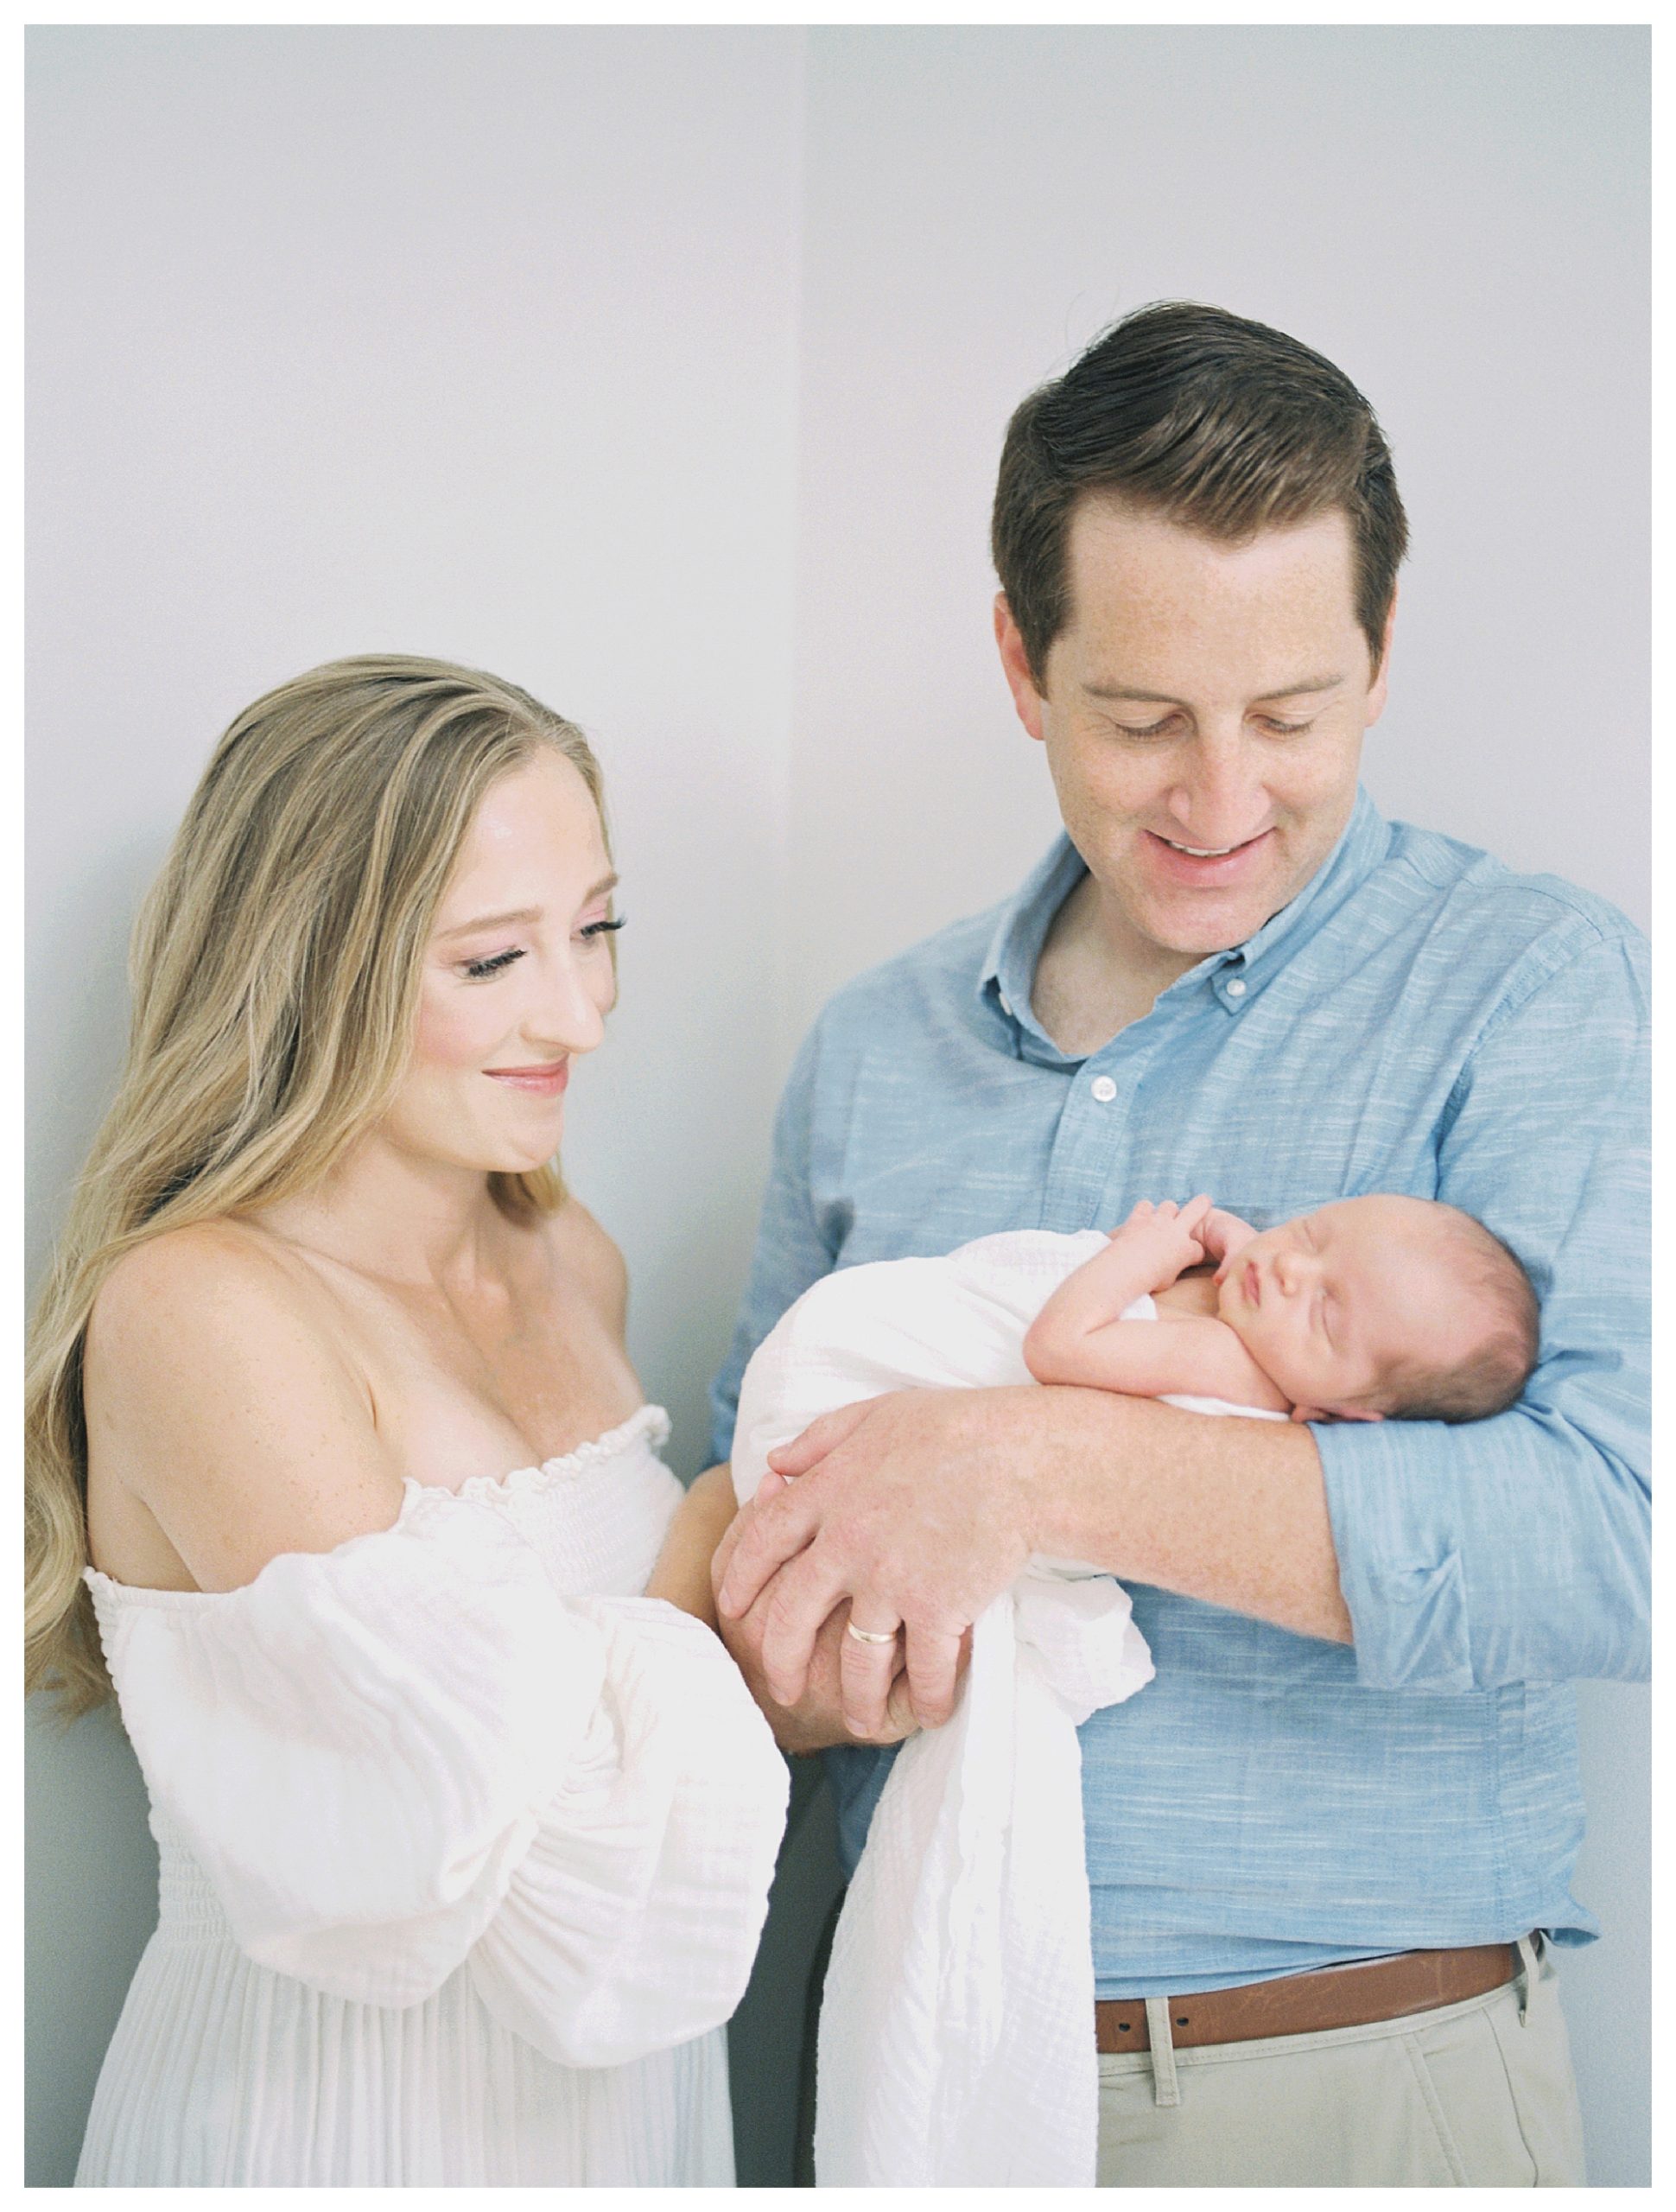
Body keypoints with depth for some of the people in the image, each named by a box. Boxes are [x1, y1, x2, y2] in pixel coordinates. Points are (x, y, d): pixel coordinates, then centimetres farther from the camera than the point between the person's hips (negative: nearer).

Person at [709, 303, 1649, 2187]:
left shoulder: (1533, 986, -10)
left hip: (1360, 2079, -3)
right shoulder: (872, 1048, 4)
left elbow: (1623, 1529, -23)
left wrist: (1047, 1464, -28)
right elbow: (754, 1512, 10)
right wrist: (804, 1663, -13)